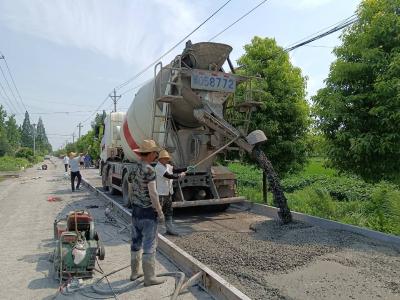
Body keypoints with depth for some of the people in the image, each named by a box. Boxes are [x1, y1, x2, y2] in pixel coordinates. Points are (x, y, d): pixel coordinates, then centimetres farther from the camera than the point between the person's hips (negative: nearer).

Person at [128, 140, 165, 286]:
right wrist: (160, 212, -13)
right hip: (148, 212, -8)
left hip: (135, 211, 8)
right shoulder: (149, 170, -19)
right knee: (149, 245, 2)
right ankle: (149, 278, 11)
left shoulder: (133, 168, 6)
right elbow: (153, 193, -21)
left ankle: (134, 272, 30)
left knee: (136, 242, 17)